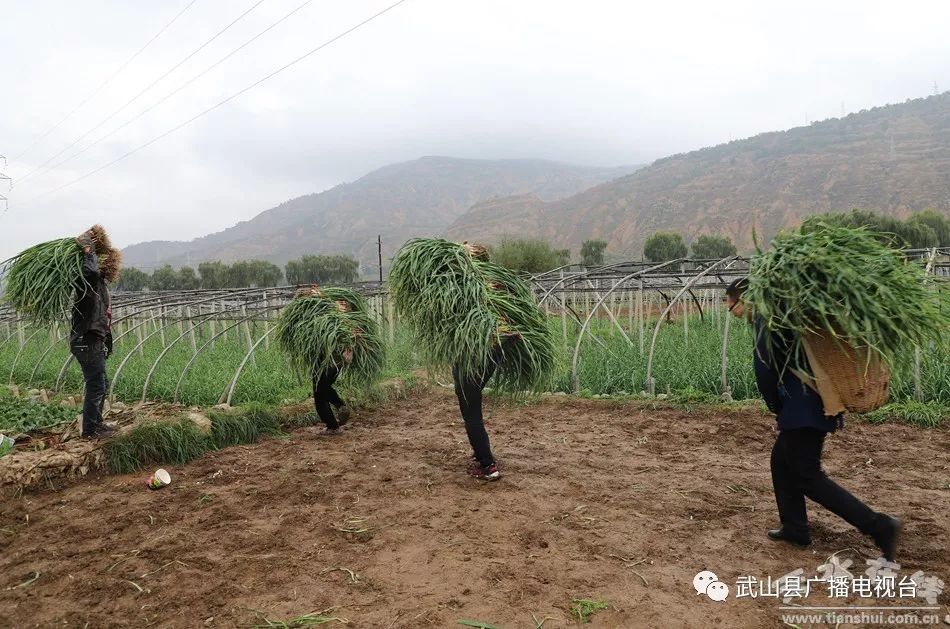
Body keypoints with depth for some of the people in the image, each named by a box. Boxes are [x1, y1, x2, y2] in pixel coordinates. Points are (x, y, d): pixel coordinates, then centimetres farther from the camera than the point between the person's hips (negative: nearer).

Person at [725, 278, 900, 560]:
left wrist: (777, 408, -1)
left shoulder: (767, 319, -14)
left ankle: (879, 526, -4)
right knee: (782, 461, 19)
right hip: (809, 407, 10)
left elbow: (764, 370, -16)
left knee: (808, 477, -4)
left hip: (803, 409, -10)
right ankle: (795, 528, 25)